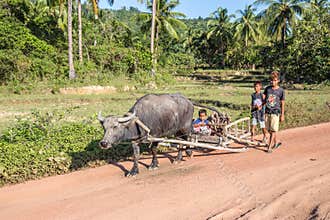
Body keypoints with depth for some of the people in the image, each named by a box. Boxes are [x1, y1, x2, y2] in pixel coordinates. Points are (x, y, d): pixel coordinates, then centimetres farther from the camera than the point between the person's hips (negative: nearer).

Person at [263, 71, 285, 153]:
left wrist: (282, 115, -1)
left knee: (273, 130, -5)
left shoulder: (281, 90, -3)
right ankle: (276, 142, 32)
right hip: (267, 112, 4)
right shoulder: (267, 88, 6)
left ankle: (270, 147, -1)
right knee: (269, 130, 11)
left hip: (275, 112, -4)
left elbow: (282, 104, 0)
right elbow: (264, 99, 10)